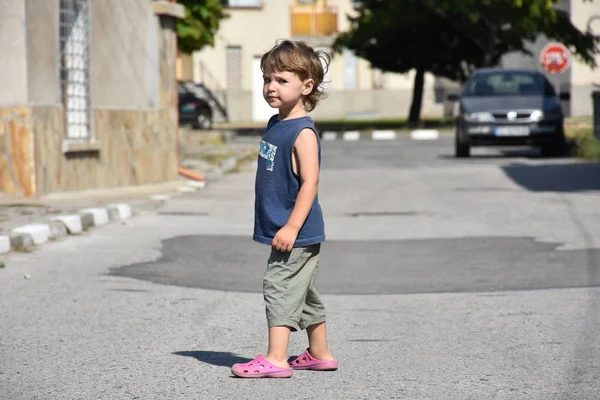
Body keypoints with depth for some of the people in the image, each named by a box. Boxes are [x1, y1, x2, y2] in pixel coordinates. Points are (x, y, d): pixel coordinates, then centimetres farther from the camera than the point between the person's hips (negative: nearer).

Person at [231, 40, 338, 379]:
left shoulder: (303, 132, -17)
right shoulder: (275, 124, 12)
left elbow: (310, 183, -23)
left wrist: (292, 227, -26)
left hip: (297, 233, -10)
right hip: (294, 233, 10)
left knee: (281, 288, -12)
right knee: (305, 294, 17)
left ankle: (276, 358, -13)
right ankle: (320, 354, 27)